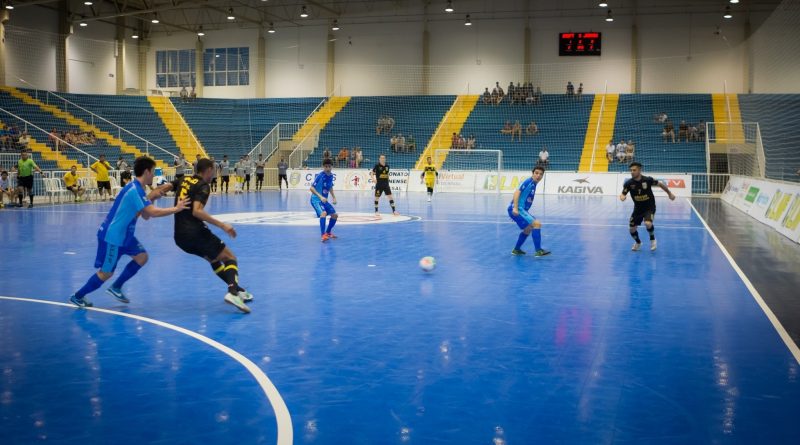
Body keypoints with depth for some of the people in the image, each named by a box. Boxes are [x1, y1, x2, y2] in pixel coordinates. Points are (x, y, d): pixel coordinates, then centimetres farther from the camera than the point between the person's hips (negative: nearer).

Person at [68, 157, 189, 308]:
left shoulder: (137, 189, 8)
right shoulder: (134, 189, -24)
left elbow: (146, 215, 11)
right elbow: (152, 212, -31)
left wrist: (151, 198, -1)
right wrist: (175, 209, -22)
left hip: (123, 234, 10)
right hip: (112, 236, -10)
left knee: (142, 257, 9)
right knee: (106, 272, -1)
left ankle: (116, 287, 19)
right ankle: (77, 296, 16)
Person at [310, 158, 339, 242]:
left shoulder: (331, 176, 1)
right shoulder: (319, 176, -20)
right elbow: (312, 188, -21)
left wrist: (334, 197, 9)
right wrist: (320, 197, -32)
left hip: (324, 200, 8)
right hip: (316, 199, -8)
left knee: (335, 215, 9)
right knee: (323, 213, -31)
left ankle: (328, 232, 29)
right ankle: (323, 235, -30)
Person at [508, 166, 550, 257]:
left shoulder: (533, 184, 16)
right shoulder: (529, 182, -12)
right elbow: (517, 192, -21)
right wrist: (515, 208, -31)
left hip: (521, 209, 11)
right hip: (518, 209, -11)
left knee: (528, 229, 27)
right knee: (537, 224, -18)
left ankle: (516, 249, 36)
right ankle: (538, 250, -20)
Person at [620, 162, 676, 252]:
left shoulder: (647, 180, -19)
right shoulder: (629, 183, -15)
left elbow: (660, 184, -3)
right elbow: (623, 194, -18)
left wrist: (669, 193, 8)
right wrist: (622, 197, -44)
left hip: (649, 207, -3)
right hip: (638, 208, 4)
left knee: (648, 223, -29)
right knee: (632, 228, 3)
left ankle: (652, 239, 4)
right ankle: (638, 242, 36)